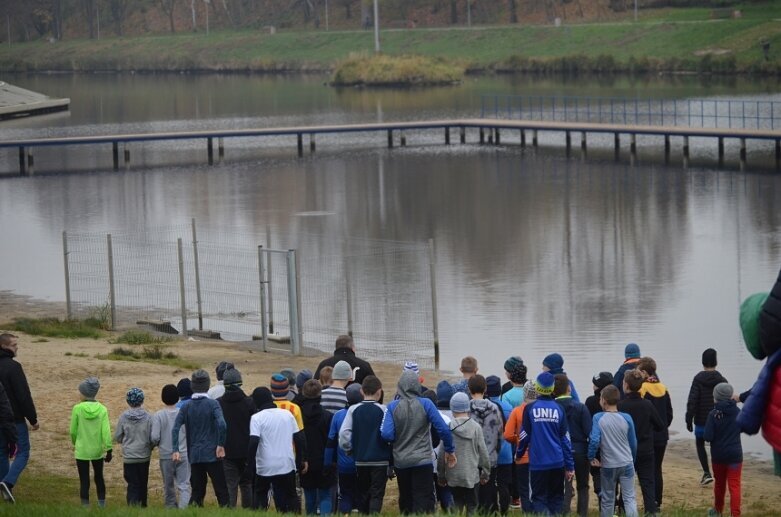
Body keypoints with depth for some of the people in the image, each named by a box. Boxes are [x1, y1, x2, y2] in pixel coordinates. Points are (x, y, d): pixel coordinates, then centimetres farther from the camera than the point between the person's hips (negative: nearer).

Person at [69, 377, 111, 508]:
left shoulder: (77, 409, -11)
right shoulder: (102, 409, -7)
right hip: (97, 451, 2)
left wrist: (74, 443, 16)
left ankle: (85, 506, 5)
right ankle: (102, 503, 24)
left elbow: (73, 431, -3)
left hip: (81, 451, -2)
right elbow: (106, 431, -9)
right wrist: (108, 450, -4)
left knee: (84, 480, 5)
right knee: (99, 477, 20)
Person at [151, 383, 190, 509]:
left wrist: (155, 444, 10)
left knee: (168, 486, 14)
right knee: (184, 485, -1)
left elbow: (154, 437, -12)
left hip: (166, 456, 0)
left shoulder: (158, 416, -7)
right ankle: (183, 507, -17)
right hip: (183, 455, 0)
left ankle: (170, 508, 20)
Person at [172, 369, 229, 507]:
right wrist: (221, 444, -12)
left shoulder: (186, 407, 4)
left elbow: (175, 428, -5)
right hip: (212, 455, -4)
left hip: (194, 456, 4)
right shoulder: (212, 404, -7)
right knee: (221, 490, -1)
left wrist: (175, 450, -6)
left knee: (197, 491, 12)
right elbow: (221, 424, -22)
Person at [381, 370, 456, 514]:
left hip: (401, 462, 3)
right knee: (423, 502, -4)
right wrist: (450, 450, 5)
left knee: (405, 500, 18)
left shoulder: (392, 407, -6)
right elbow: (443, 429, -10)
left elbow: (386, 434, -13)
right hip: (422, 460, -3)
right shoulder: (425, 404, -10)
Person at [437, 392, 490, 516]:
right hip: (471, 475, -1)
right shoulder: (475, 427, -6)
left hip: (453, 476, 1)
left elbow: (442, 453, -3)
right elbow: (483, 452, -3)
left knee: (457, 505, 10)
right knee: (472, 506, 6)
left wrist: (441, 475, 8)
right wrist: (485, 473, 8)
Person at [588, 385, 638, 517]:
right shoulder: (626, 418, -4)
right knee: (629, 498, 1)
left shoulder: (598, 418, -10)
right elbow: (633, 443, 4)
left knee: (607, 500, 12)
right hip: (626, 464, 1)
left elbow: (594, 440, -19)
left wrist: (591, 457, -3)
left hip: (608, 465, -1)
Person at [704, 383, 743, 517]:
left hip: (718, 455, -1)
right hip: (735, 454, 1)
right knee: (734, 485, -2)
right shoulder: (737, 412, -4)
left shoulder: (713, 414, -14)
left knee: (719, 483, 19)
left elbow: (707, 437, -16)